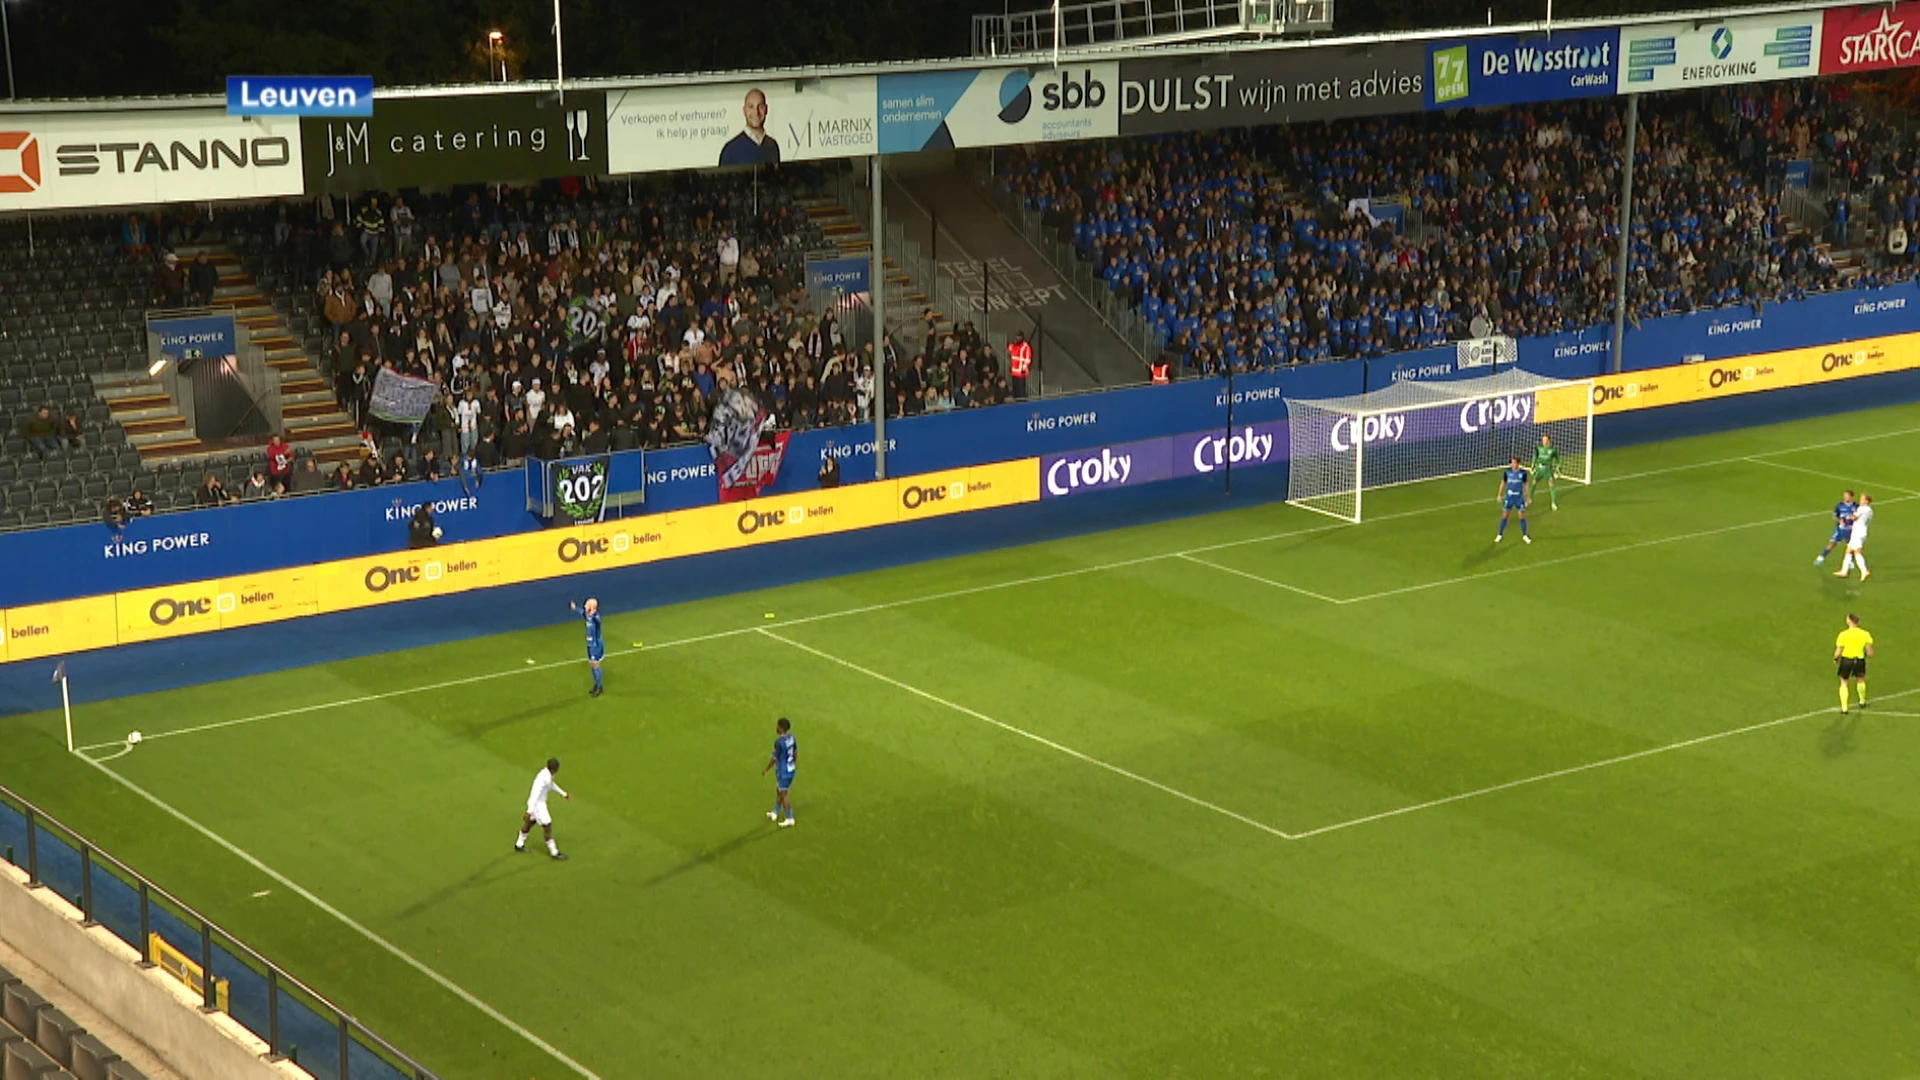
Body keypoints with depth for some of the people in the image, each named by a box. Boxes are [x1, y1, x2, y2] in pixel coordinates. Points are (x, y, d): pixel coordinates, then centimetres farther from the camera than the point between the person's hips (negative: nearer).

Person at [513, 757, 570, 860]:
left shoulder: (548, 775, -1)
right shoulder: (543, 778, -31)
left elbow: (552, 785, 20)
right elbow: (535, 795, -34)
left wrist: (564, 794, 29)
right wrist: (529, 811, -37)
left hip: (540, 803, 10)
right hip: (537, 805, -10)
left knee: (530, 823, 25)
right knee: (548, 827, 0)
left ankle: (519, 845, 43)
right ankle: (554, 852, 11)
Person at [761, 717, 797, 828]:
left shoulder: (779, 742, -25)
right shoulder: (791, 737, -1)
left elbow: (774, 758, -18)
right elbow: (795, 752, 12)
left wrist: (766, 769, -4)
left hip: (783, 772, -8)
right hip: (790, 769, 8)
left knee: (783, 794, 3)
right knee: (779, 791, 23)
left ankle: (790, 819, 9)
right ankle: (775, 813, 36)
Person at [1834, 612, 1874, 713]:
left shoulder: (1843, 635, -16)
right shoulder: (1865, 635, -10)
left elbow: (1838, 652, -13)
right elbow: (1870, 653, -11)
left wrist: (1835, 659, 8)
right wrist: (1866, 655, 13)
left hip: (1846, 660, -2)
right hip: (1859, 660, 2)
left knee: (1843, 682, 16)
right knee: (1860, 679, 29)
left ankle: (1844, 707, 11)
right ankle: (1862, 701, 46)